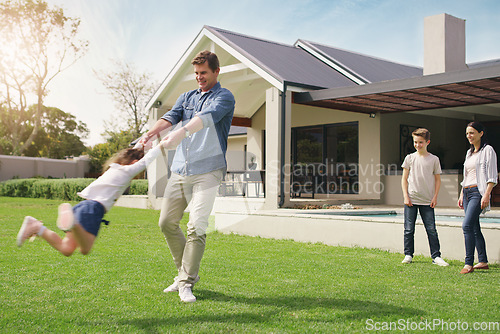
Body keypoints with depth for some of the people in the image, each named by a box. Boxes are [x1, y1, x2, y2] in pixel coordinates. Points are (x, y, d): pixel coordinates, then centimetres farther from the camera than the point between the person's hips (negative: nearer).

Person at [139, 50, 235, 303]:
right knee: (167, 223, 8)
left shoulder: (224, 97, -1)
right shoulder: (186, 97, 18)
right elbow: (170, 116, 1)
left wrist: (182, 131, -40)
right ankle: (185, 272, 24)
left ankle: (186, 283, -3)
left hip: (207, 172, -6)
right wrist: (152, 132, -21)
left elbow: (207, 117, -22)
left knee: (196, 227, -14)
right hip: (179, 171, 6)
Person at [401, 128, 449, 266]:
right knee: (409, 229, 3)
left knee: (431, 229, -2)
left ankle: (436, 256, 6)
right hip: (411, 200, 0)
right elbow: (404, 179, 5)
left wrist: (435, 197, 0)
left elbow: (437, 179, 9)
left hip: (427, 201, 0)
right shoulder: (410, 158, 4)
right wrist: (406, 196, -3)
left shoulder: (434, 159, 4)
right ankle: (408, 255, 15)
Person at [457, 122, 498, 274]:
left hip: (478, 192, -8)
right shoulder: (469, 152, 19)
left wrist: (486, 195, -18)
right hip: (467, 192, 8)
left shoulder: (488, 150, -4)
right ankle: (483, 261, 15)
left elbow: (492, 176, -10)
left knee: (467, 225, -19)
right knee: (475, 228, 8)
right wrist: (461, 195, 17)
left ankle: (468, 263, -17)